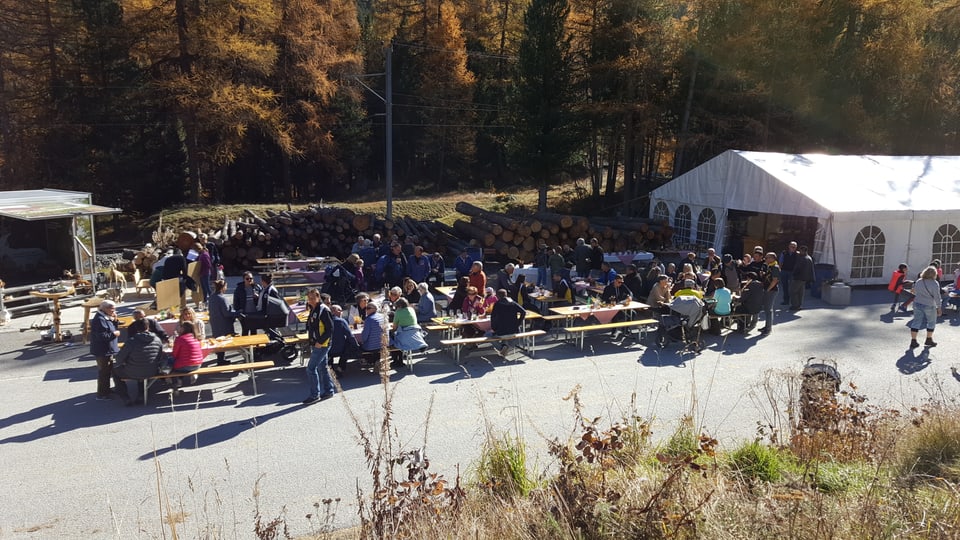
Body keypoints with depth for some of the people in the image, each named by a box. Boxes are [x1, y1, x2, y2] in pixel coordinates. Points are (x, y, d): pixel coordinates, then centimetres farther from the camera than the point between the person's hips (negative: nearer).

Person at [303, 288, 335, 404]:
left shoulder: (324, 310, -16)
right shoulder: (313, 310, 12)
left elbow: (330, 329, -19)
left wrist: (320, 342, -20)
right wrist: (311, 339, 12)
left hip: (322, 345, -9)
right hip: (315, 344, 9)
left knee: (311, 368, -7)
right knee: (322, 368, 15)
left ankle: (314, 394, 1)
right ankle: (328, 391, 25)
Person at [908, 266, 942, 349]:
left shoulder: (918, 282, 3)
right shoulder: (934, 283, -13)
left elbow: (915, 292, 14)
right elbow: (937, 297, -12)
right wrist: (939, 308, -6)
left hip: (917, 304, 5)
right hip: (929, 305, -4)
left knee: (916, 322, 7)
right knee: (931, 322, 16)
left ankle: (913, 341, 5)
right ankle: (929, 340, 26)